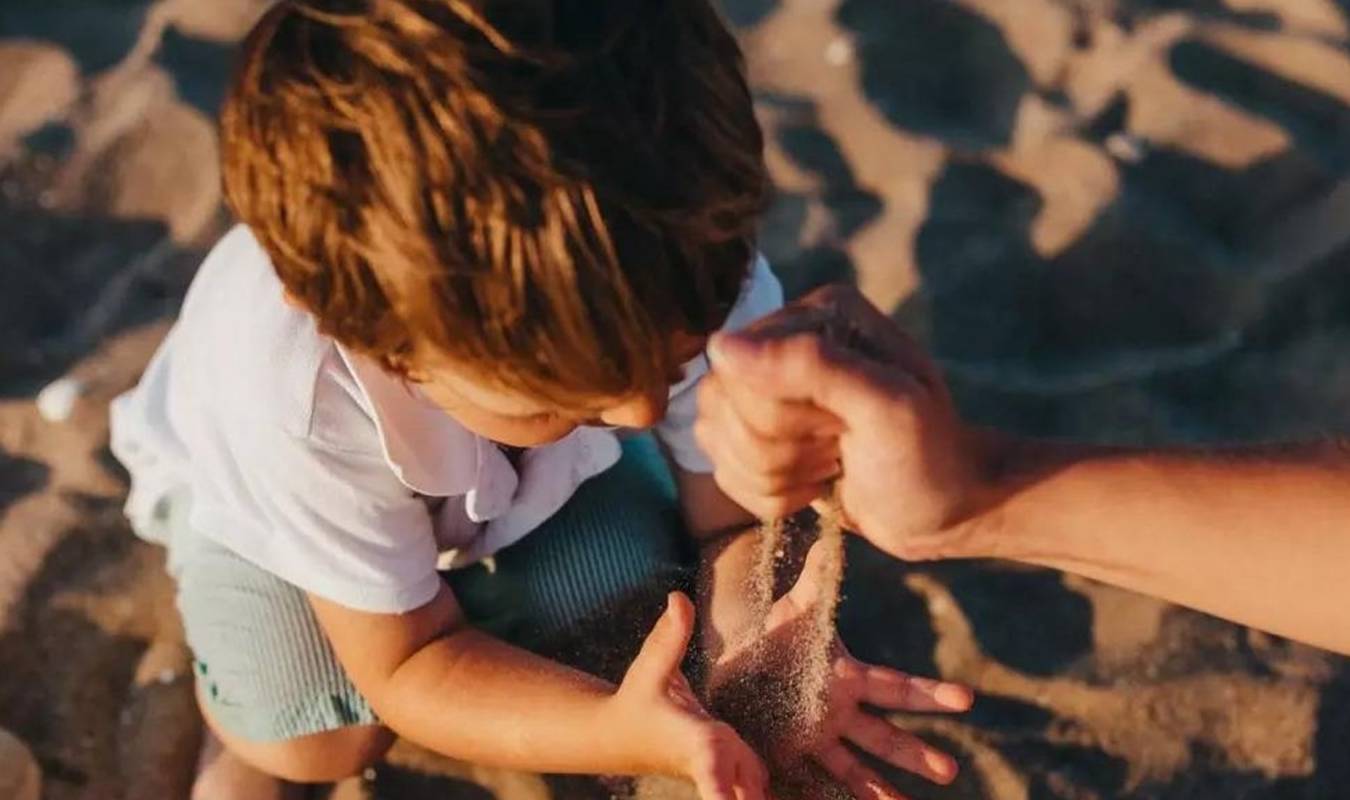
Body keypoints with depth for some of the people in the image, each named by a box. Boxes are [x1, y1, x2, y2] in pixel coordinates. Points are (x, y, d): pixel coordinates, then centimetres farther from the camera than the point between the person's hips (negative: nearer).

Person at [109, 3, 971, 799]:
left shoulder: (702, 272, -36)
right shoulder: (294, 401, -43)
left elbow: (737, 518, -19)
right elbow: (408, 664, -28)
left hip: (529, 474, 3)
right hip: (255, 479, -2)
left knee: (627, 631, -19)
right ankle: (242, 727, 13)